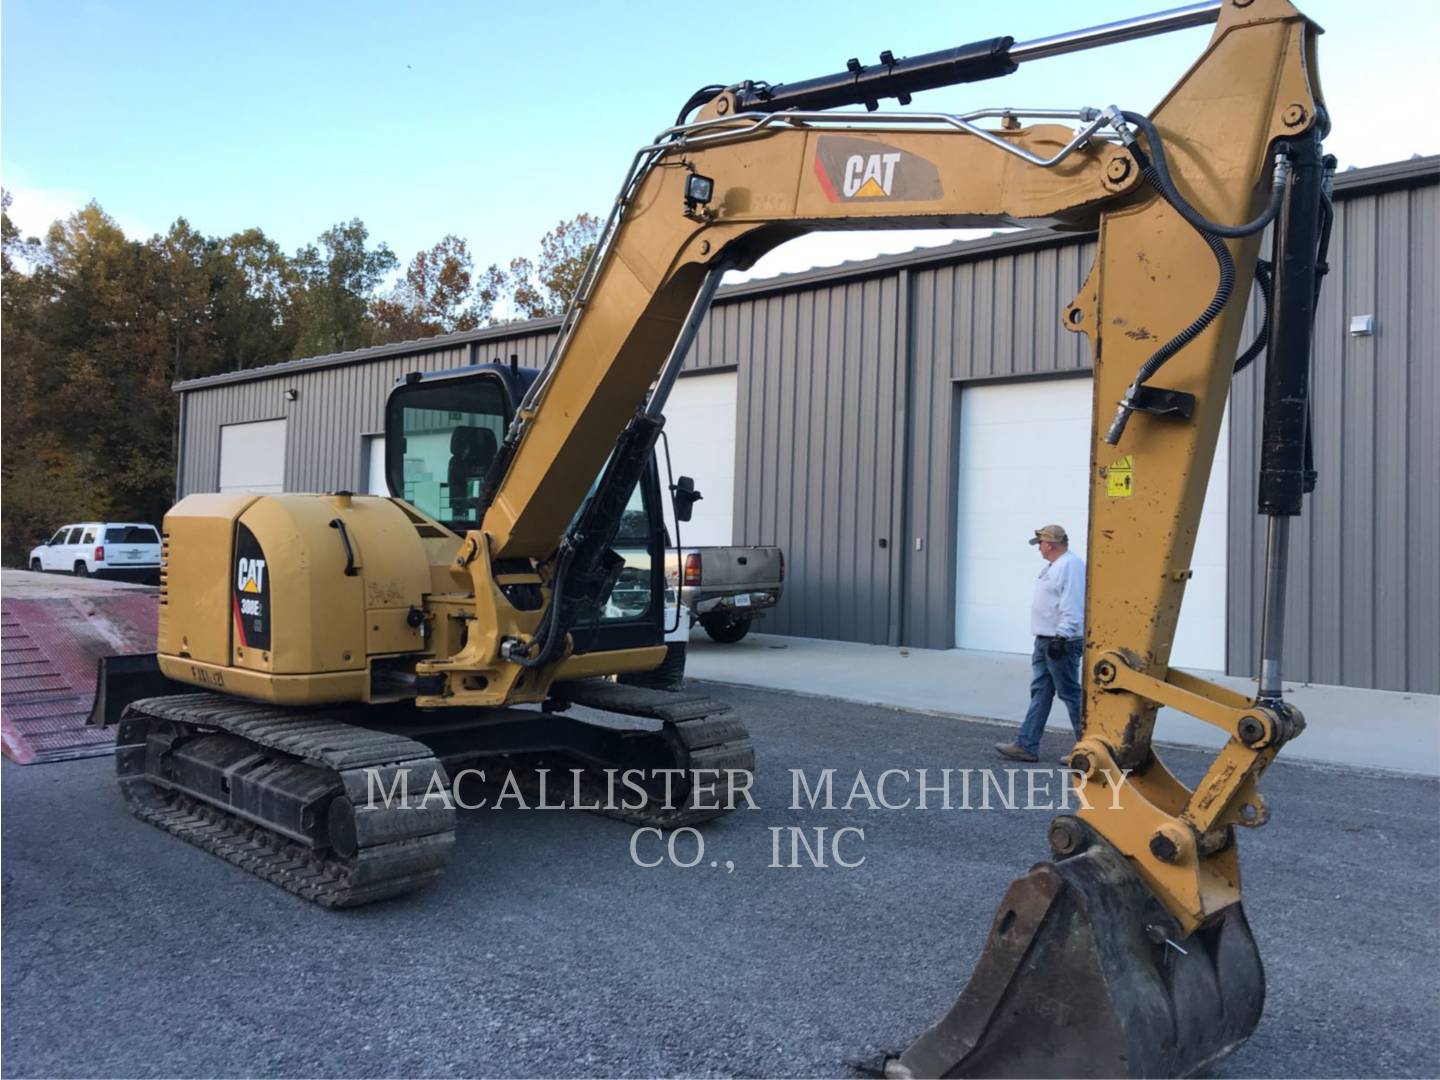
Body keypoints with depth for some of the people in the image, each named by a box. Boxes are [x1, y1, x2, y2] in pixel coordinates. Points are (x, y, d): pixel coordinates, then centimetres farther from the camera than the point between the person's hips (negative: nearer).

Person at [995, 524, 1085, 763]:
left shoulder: (1071, 566, -17)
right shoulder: (1054, 566, 17)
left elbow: (1072, 607, -25)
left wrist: (1061, 637, -27)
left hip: (1062, 643, -10)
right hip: (1045, 641, 10)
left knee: (1070, 694, -1)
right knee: (1039, 693, 9)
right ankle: (1027, 746, 11)